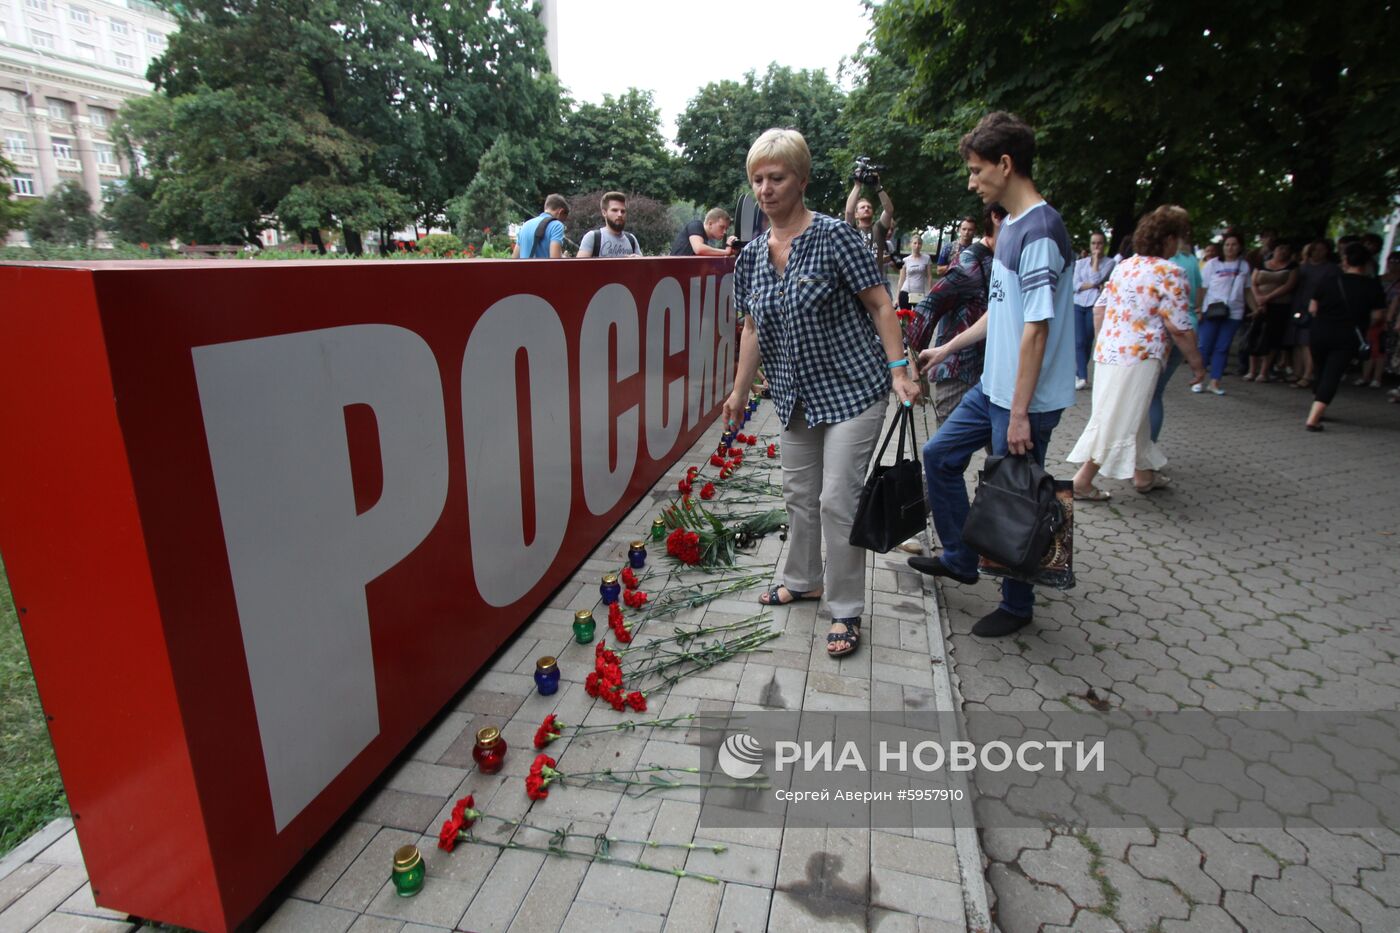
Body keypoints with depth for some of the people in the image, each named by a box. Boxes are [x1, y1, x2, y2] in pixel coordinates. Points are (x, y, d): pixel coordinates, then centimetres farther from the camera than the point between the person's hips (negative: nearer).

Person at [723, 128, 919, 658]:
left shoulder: (833, 236, -13)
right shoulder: (753, 254, 5)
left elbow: (879, 304, -12)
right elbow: (753, 329, 12)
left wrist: (899, 369, -19)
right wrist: (740, 392, 14)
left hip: (852, 389, -6)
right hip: (796, 396, 6)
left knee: (838, 500, -6)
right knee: (798, 493, 16)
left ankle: (845, 611, 11)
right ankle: (803, 581, 37)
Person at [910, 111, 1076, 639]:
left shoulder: (1040, 230, -18)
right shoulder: (1011, 226, 11)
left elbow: (1036, 328, -23)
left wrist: (1020, 414, -23)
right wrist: (947, 349, 24)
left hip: (1026, 398, -10)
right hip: (993, 386, 10)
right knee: (940, 456, 17)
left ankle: (1017, 605, 23)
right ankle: (960, 559, 33)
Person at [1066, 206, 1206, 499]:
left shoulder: (1124, 266, 11)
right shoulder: (1171, 273, -11)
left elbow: (1099, 309, 16)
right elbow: (1179, 328, -13)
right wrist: (1196, 363, -3)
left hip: (1107, 351, 9)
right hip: (1139, 357, -8)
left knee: (1134, 416, 20)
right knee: (1118, 421, -2)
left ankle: (1143, 474, 32)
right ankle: (1083, 481, 0)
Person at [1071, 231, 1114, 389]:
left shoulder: (1109, 263, 4)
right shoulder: (1080, 263, 13)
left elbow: (1096, 279, -11)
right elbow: (1075, 286, 3)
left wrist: (1096, 259, -4)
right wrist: (1092, 285, -10)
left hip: (1094, 306, -2)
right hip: (1078, 305, 2)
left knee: (1087, 342, 3)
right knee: (1079, 342, -8)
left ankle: (1078, 374, 12)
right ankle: (1083, 377, -7)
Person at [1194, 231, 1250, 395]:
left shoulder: (1244, 266, 10)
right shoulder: (1213, 264, 0)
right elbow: (1202, 288, -3)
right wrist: (1199, 309, -10)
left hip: (1234, 313, 3)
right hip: (1212, 311, -3)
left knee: (1223, 348, 3)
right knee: (1205, 346, -2)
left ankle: (1214, 382, 5)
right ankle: (1197, 379, 6)